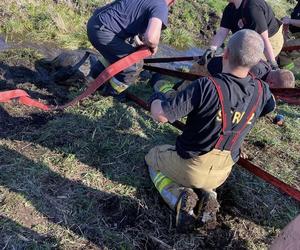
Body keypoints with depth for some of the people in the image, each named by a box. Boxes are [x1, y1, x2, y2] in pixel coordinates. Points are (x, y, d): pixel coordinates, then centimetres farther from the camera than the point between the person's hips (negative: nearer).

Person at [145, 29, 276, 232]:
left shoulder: (207, 86, -30)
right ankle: (208, 196, 5)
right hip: (221, 175, 5)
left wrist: (156, 99, -6)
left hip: (189, 168, -5)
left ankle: (179, 197, 0)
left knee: (153, 157, 25)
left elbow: (161, 116, -28)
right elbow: (270, 106, 13)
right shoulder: (261, 91, -13)